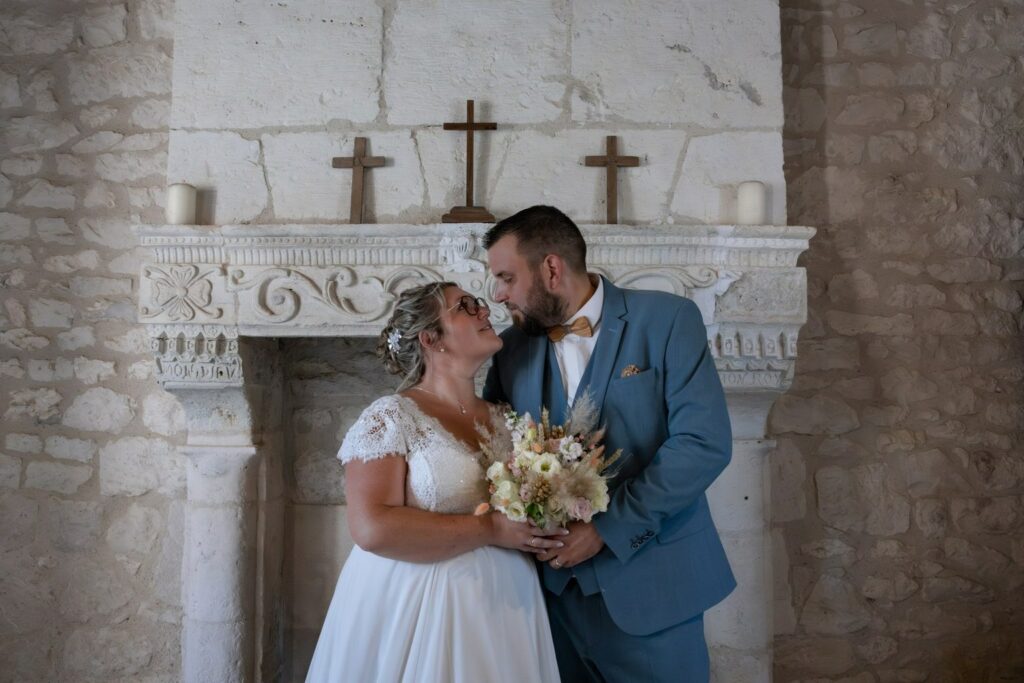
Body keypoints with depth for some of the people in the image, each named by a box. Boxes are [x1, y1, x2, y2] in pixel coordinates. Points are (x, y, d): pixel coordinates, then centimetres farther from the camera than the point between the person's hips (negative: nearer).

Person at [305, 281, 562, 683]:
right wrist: (489, 530, -19)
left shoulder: (505, 420, 7)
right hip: (416, 612, -5)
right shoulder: (391, 418, -10)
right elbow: (374, 529, -21)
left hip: (502, 608, 6)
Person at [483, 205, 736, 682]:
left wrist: (608, 528, -18)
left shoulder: (668, 319, -9)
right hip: (556, 584, 4)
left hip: (650, 581, -3)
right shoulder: (512, 347, 5)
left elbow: (706, 442, -16)